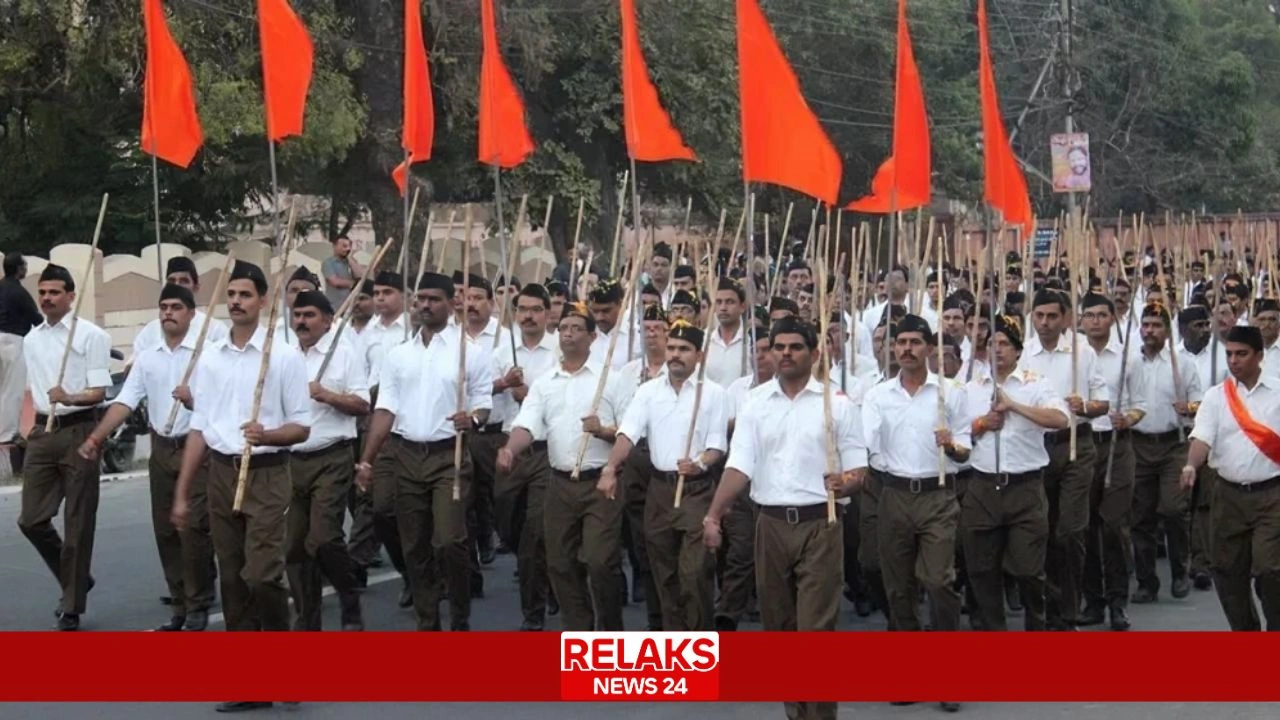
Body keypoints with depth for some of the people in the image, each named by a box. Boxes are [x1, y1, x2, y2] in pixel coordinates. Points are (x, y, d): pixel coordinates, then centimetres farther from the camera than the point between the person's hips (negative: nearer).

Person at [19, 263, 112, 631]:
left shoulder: (91, 335, -7)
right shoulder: (31, 339, 12)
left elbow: (99, 392, -11)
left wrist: (70, 398, -29)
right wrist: (30, 426, 11)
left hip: (78, 431, -6)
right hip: (43, 433, 6)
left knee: (77, 524, 1)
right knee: (31, 519, 3)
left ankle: (72, 607, 10)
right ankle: (75, 580, 25)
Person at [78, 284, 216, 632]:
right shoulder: (147, 358, 8)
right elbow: (125, 402, 2)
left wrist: (195, 399, -30)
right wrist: (96, 437, -8)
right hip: (161, 450, 6)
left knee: (192, 529, -8)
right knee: (165, 531, 9)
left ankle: (199, 606, 5)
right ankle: (180, 605, 19)